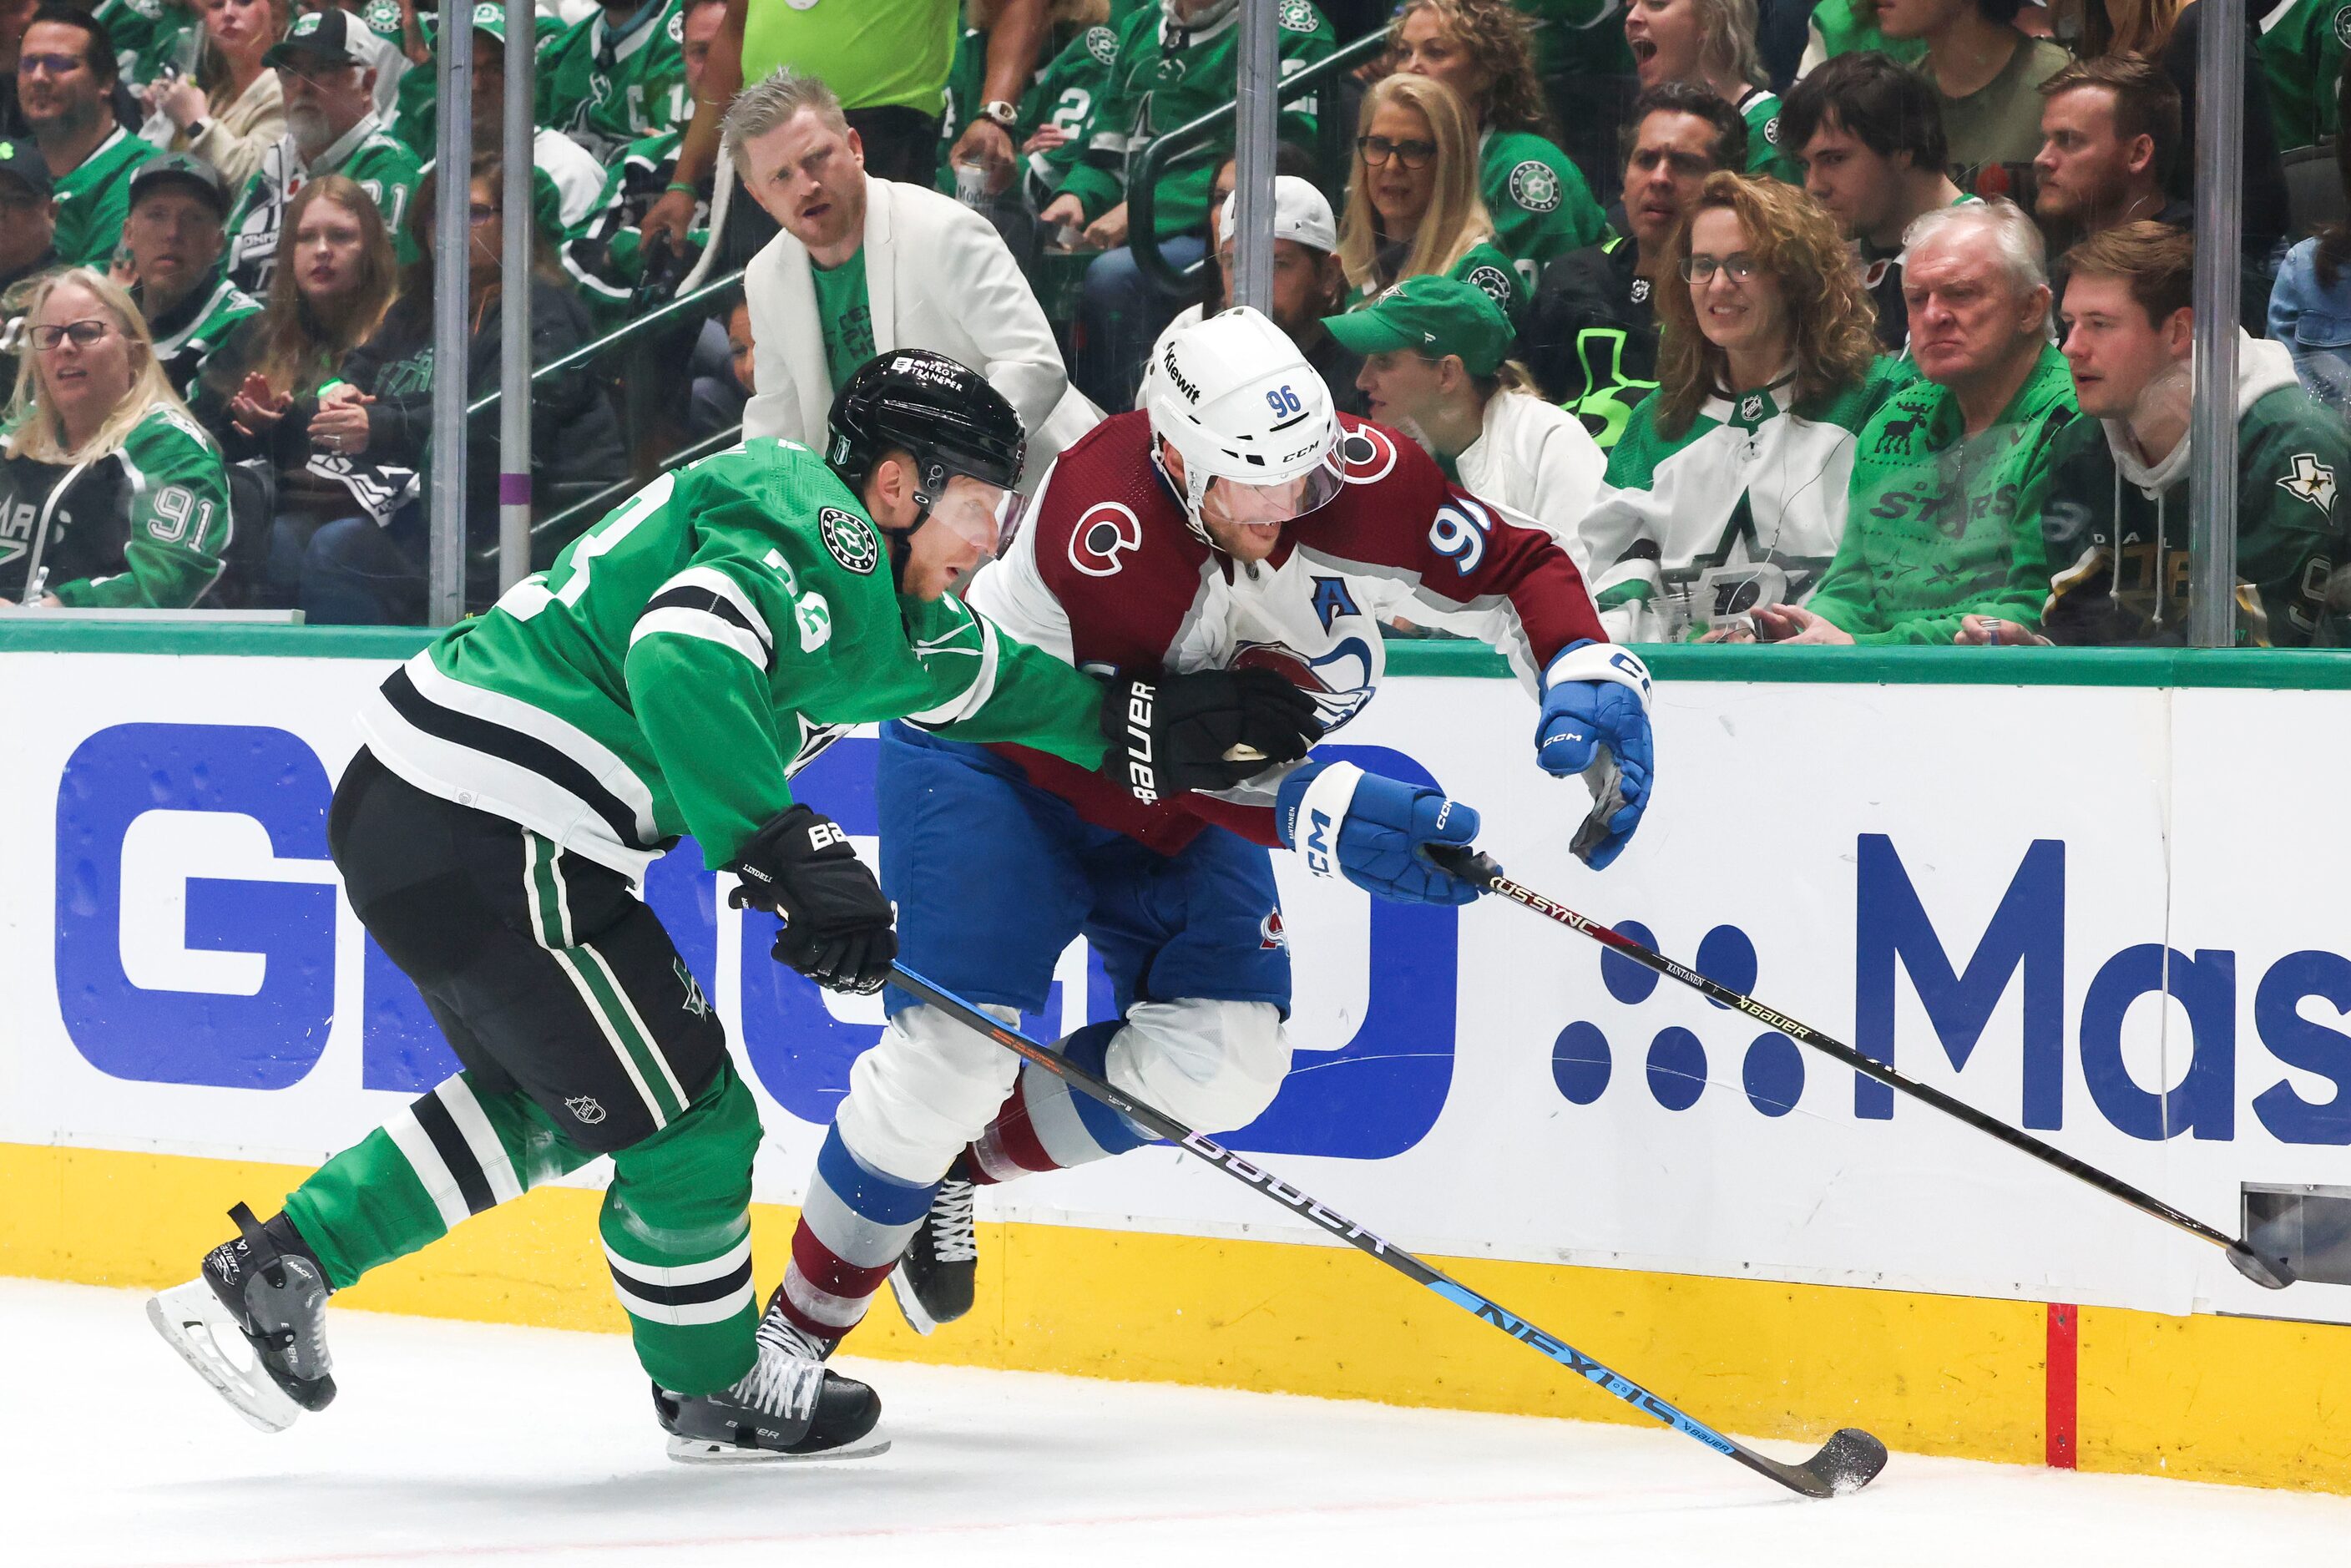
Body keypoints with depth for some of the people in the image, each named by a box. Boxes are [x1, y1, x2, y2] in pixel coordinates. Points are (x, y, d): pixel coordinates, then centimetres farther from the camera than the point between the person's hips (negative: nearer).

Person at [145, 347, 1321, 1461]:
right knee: (688, 1119, 3)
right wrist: (794, 853, -28)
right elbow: (683, 656, -29)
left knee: (542, 1100, 29)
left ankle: (270, 1272, 29)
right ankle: (716, 1389, 23)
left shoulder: (875, 599, 19)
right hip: (486, 837, -11)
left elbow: (995, 684, 30)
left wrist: (1187, 726, 23)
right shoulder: (809, 524, -12)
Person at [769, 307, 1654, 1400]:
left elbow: (1516, 569, -13)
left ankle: (965, 1158, 12)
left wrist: (1585, 674, -33)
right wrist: (1320, 814, -48)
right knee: (954, 1048, -19)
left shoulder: (1359, 479, -22)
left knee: (1224, 1060, -11)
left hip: (1188, 796, 6)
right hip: (997, 746, -6)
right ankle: (797, 1329, -2)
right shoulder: (1104, 519, -36)